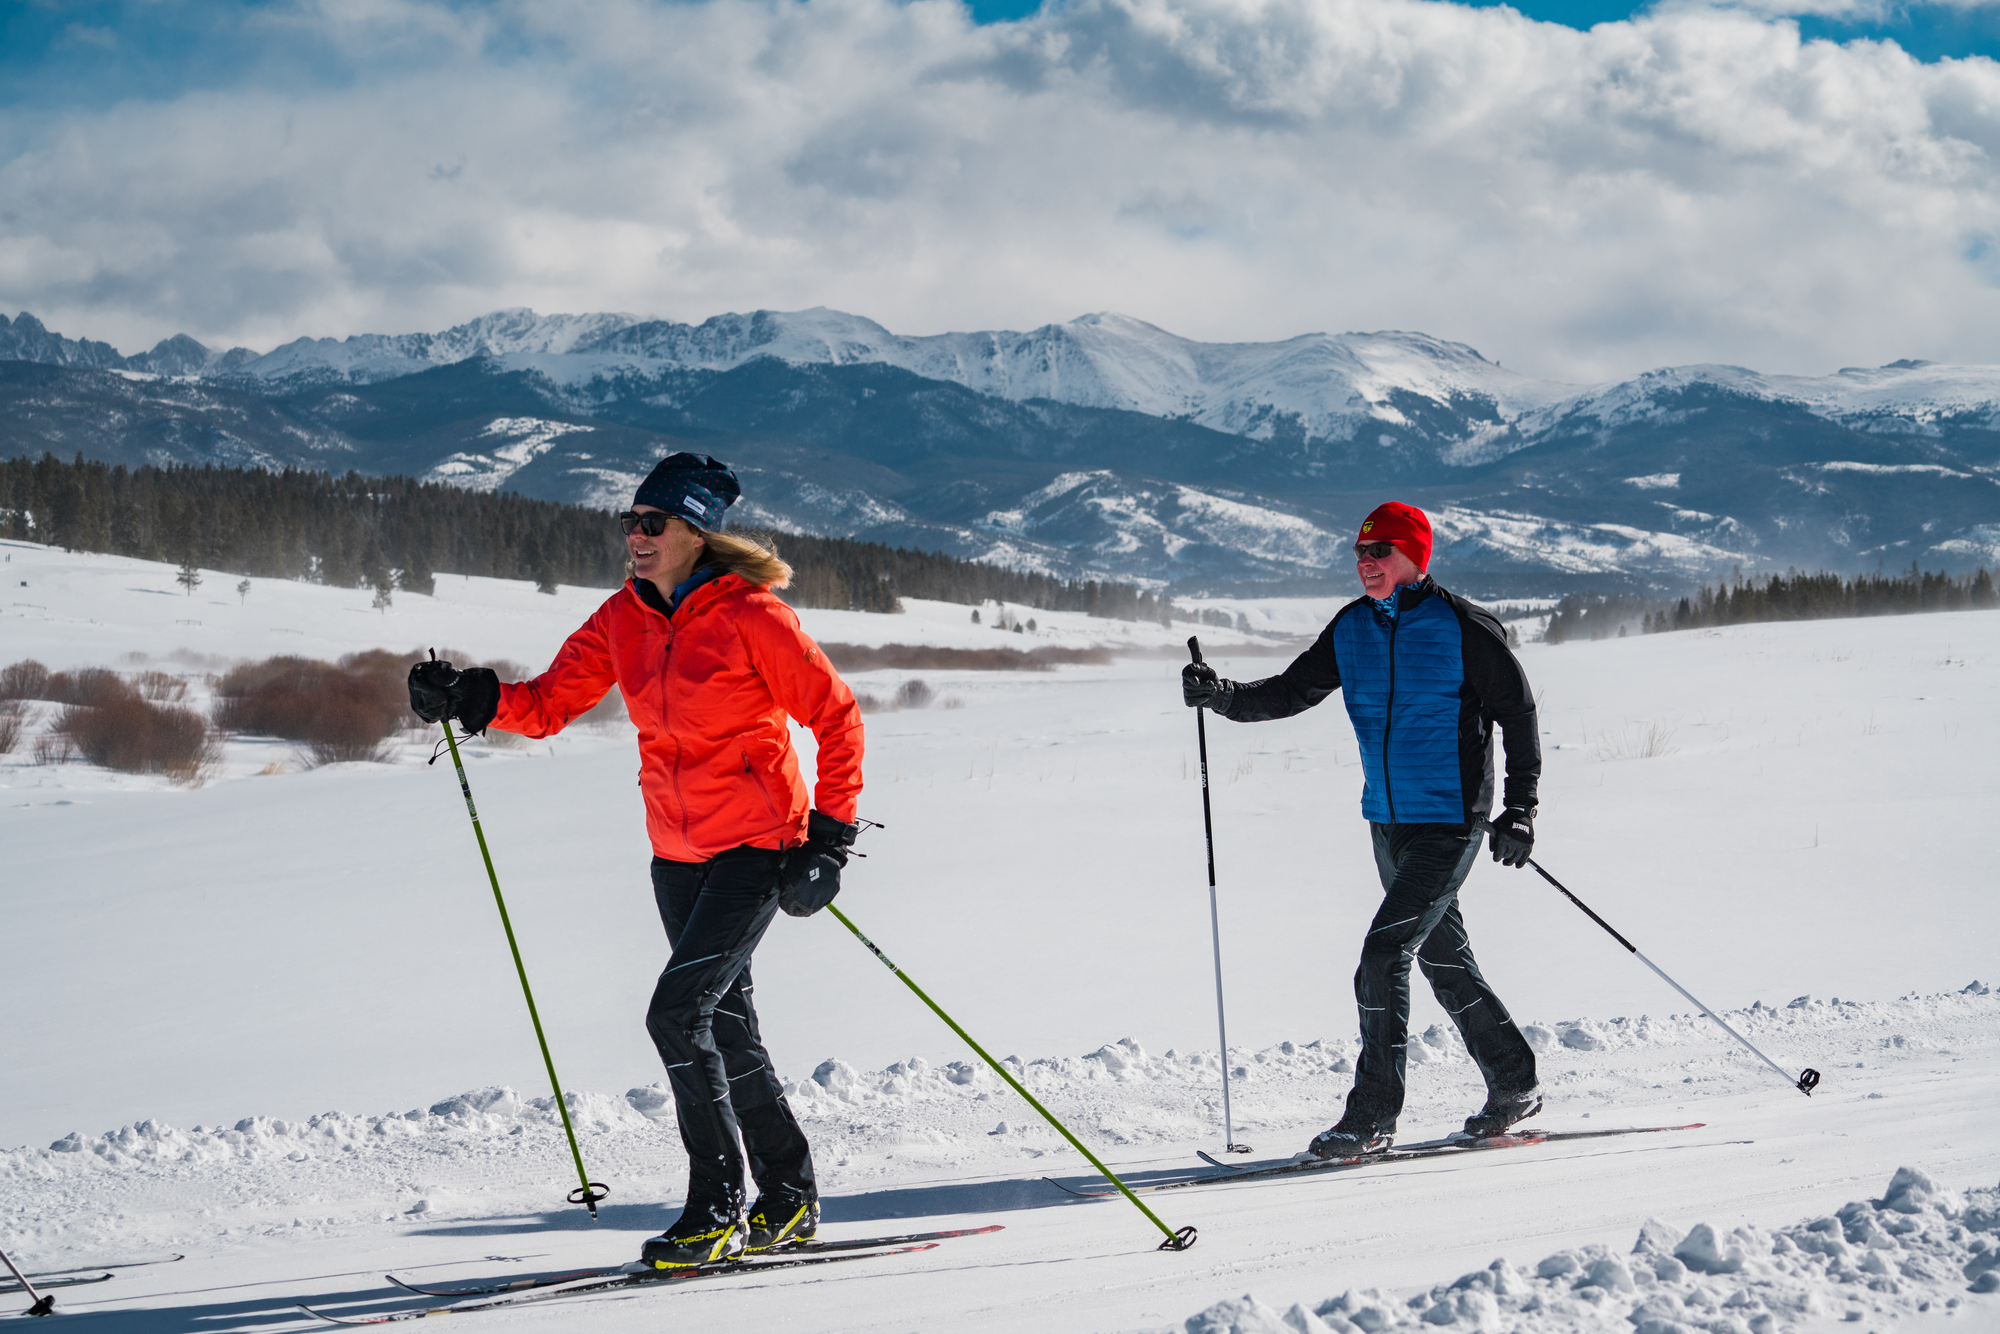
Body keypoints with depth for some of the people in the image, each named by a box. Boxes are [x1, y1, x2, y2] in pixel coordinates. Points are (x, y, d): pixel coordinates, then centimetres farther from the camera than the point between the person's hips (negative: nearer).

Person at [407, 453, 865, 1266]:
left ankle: (717, 1211, -7)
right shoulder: (624, 619, 2)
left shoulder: (750, 617, -15)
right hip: (678, 853, 7)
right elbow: (551, 703, 2)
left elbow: (834, 714, -10)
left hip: (757, 846, -7)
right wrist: (475, 701, -17)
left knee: (676, 1013, -17)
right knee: (725, 1026, 14)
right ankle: (788, 1201, 27)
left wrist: (830, 838, -13)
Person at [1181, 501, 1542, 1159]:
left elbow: (1517, 713, -5)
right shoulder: (1352, 629, 6)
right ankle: (1513, 1087, 30)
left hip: (1450, 821, -7)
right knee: (1443, 959, 16)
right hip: (1388, 822, 7)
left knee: (1384, 953, -15)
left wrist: (1520, 809, -10)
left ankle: (1372, 1115, -10)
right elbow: (1292, 691, 8)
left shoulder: (1463, 628, -11)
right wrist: (1223, 696, -10)